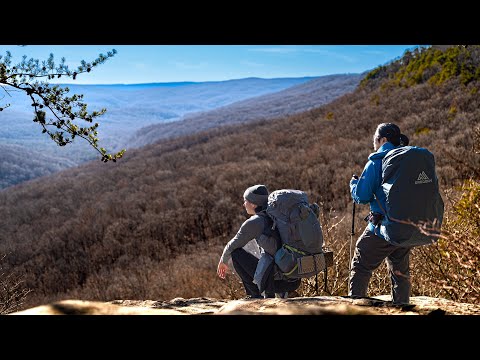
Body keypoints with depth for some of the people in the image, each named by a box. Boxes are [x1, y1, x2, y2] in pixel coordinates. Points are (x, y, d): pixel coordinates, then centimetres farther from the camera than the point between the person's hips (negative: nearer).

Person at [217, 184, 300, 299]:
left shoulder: (253, 223, -7)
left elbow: (232, 246, 6)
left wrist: (223, 261, 26)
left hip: (275, 280, -7)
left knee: (236, 253, 6)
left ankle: (255, 294, 7)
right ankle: (274, 293, 19)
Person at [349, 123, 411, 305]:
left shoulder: (376, 162, -11)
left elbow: (361, 196, -10)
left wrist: (353, 183, 9)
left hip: (382, 229, -6)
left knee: (360, 268, 5)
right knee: (401, 272, 18)